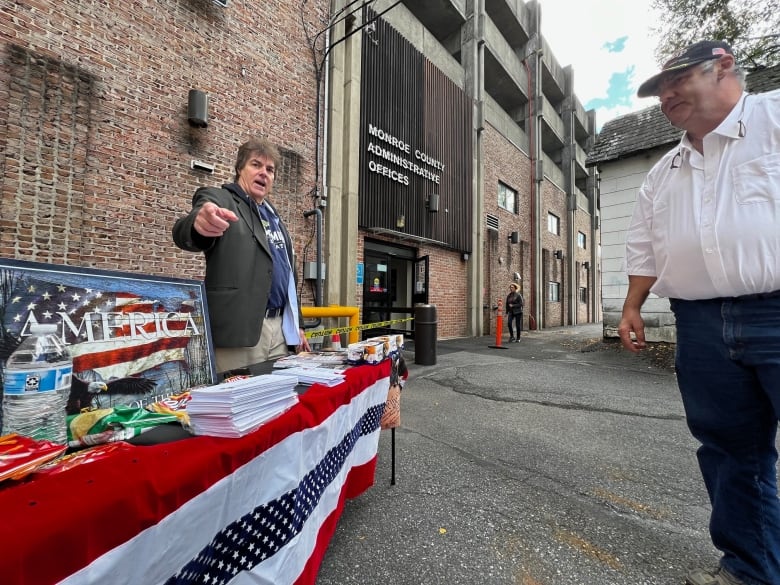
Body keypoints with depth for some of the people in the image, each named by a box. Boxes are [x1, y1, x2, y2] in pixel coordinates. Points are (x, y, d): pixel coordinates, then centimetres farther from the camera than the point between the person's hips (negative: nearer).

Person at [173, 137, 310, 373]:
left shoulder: (274, 216, 20)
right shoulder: (218, 199, 1)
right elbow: (184, 232, -21)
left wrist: (297, 324, 17)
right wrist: (199, 224, -46)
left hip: (280, 328, 7)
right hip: (239, 329, -6)